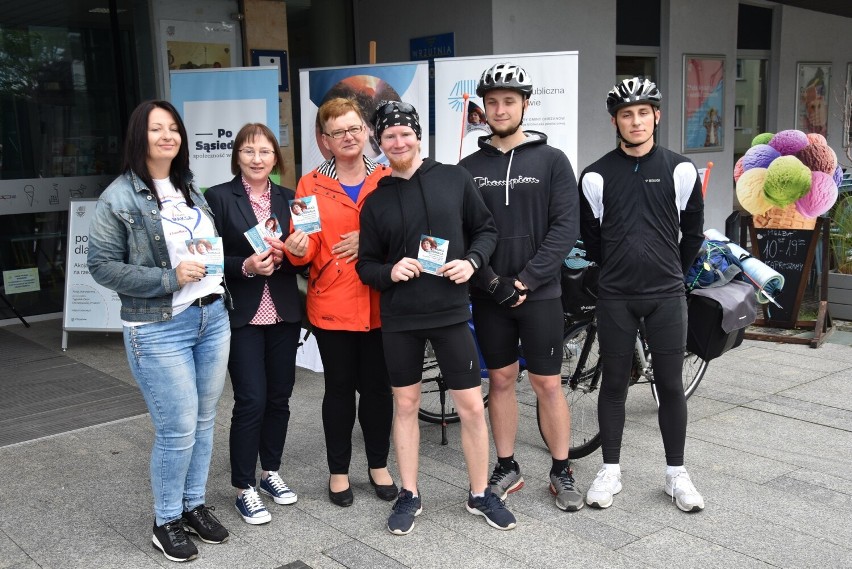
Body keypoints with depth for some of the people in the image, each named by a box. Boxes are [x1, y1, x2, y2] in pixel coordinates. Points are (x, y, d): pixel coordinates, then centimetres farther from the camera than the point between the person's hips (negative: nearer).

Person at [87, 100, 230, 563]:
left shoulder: (190, 190, 12)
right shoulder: (119, 198, -8)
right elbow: (102, 266, -11)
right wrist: (169, 279, -18)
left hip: (212, 317, 6)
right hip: (158, 328, -6)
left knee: (204, 420, 13)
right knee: (178, 428, -3)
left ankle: (194, 505, 30)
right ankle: (166, 522, 17)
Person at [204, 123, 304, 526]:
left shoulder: (287, 198, 9)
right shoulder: (218, 198, -3)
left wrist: (281, 256, -12)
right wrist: (246, 267, -21)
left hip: (284, 313, 4)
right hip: (242, 315, -4)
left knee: (279, 397, 11)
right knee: (251, 400, -5)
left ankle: (271, 472, 29)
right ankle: (245, 489, 10)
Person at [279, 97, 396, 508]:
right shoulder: (311, 185, 3)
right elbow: (307, 247, -2)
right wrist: (298, 249, -24)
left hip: (379, 302, 1)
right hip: (331, 304, -1)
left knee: (377, 386, 9)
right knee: (339, 388, 9)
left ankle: (378, 465, 27)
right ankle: (338, 470, 24)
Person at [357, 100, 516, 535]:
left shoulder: (454, 179, 1)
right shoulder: (375, 202, 5)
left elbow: (486, 228, 7)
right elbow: (365, 265, 7)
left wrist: (472, 261, -11)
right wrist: (389, 272, -14)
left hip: (450, 312, -1)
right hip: (399, 319, 2)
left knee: (472, 406, 3)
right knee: (405, 405, 11)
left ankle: (480, 495, 21)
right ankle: (409, 496, 25)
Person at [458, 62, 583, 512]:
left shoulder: (551, 160, -1)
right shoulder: (469, 167, 5)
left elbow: (566, 227, -8)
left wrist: (527, 280, -14)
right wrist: (493, 281, -12)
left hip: (540, 293, -2)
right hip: (488, 295, 2)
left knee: (547, 384, 3)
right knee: (500, 380, 11)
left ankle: (561, 472, 19)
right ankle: (507, 469, 24)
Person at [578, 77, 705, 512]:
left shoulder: (680, 170, 0)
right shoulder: (596, 176, -1)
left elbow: (693, 232, 10)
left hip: (667, 296, 0)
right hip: (615, 297, 0)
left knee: (670, 385, 5)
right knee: (614, 383, 8)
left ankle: (676, 473, 20)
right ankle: (610, 471, 20)